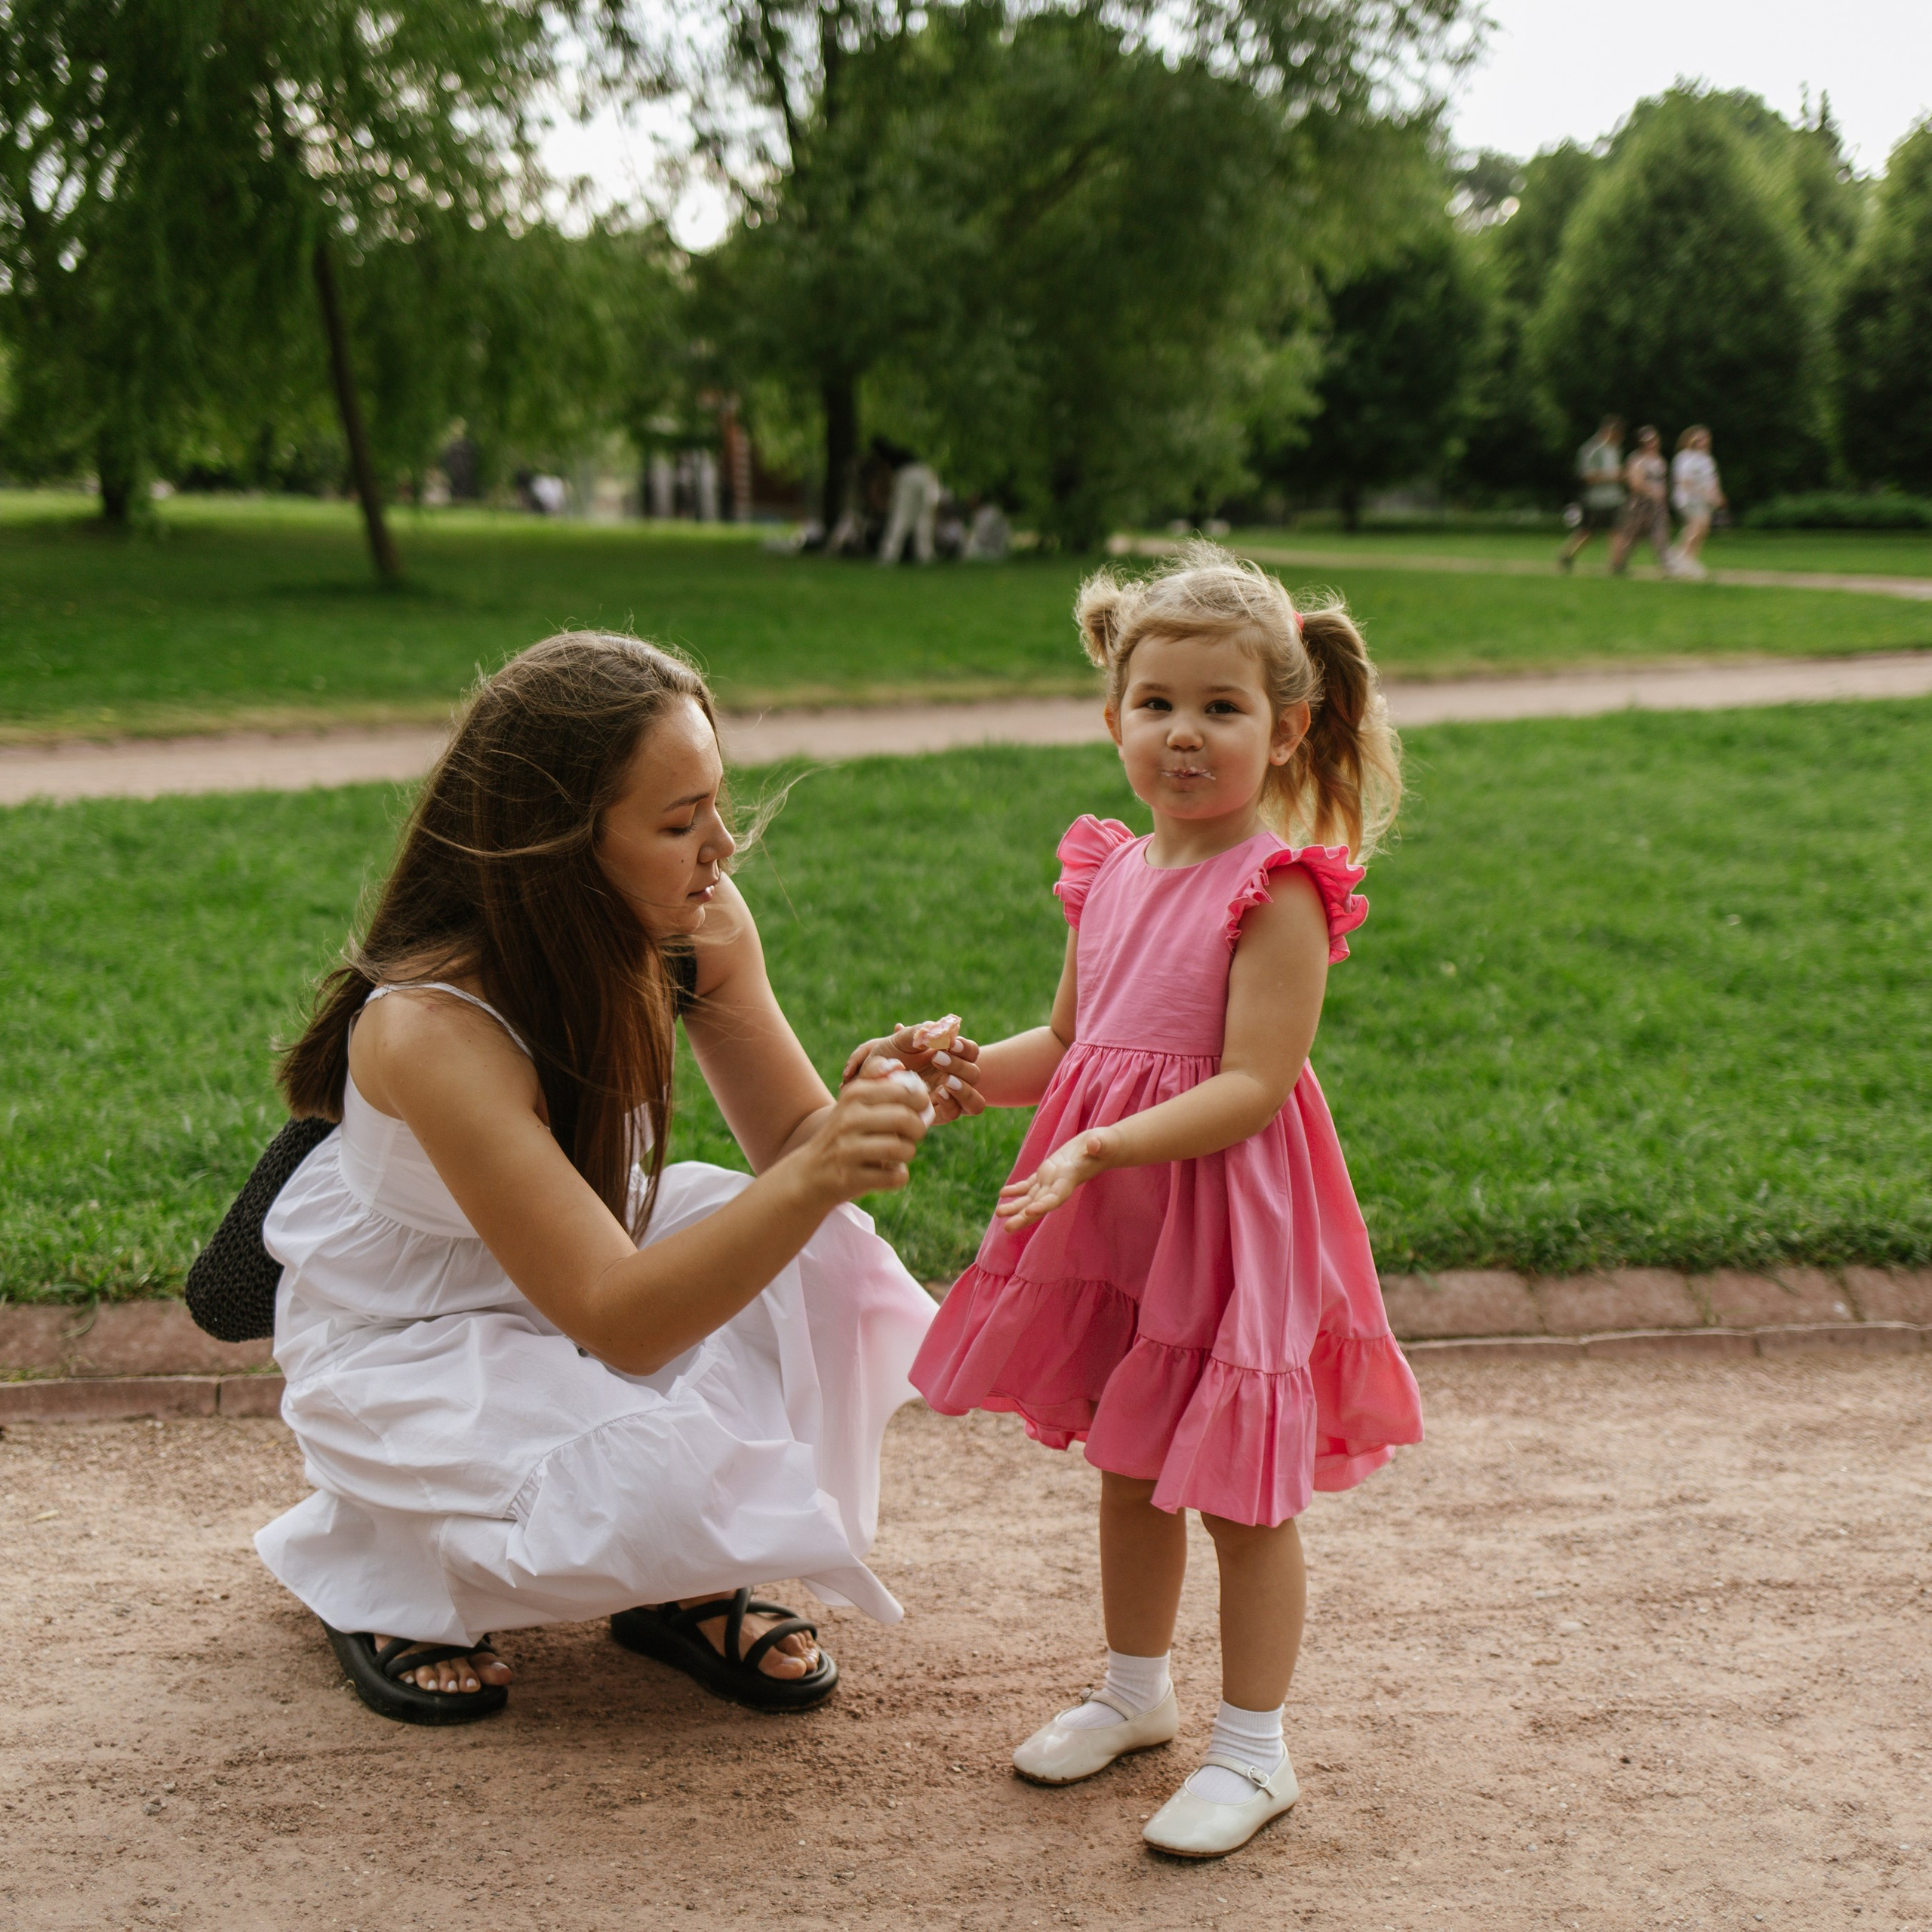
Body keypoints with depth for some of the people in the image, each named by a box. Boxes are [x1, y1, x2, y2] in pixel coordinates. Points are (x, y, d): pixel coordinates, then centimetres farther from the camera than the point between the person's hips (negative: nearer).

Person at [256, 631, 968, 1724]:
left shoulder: (698, 929, -16)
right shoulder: (431, 1024, -36)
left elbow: (793, 1142, -7)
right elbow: (615, 1322, -39)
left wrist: (877, 1112, -31)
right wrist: (811, 1182, -52)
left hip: (589, 1264, 6)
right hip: (406, 1341, -6)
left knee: (823, 1266, -21)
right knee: (654, 1474, -31)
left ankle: (683, 1584, 2)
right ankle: (383, 1560, 2)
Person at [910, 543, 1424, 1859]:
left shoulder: (1279, 891, -17)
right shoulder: (1110, 875, 5)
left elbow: (1251, 1087, -23)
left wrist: (1100, 1148, -30)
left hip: (1231, 1217, -7)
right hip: (1115, 1223, 7)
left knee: (1241, 1494, 5)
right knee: (1128, 1471, 21)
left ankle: (1254, 1751, 21)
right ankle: (1137, 1692, 40)